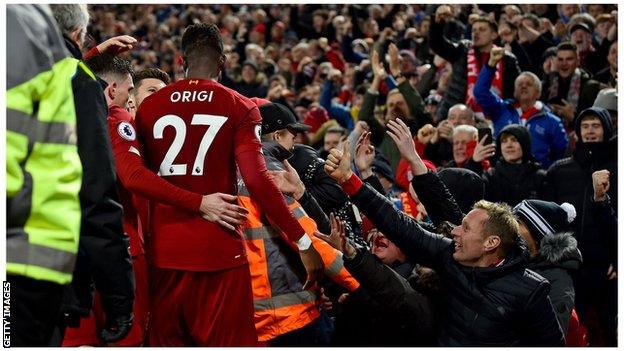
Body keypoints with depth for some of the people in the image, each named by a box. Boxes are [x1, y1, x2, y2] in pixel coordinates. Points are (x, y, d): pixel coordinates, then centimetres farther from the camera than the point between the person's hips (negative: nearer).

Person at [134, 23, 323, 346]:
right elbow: (257, 181, -12)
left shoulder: (148, 107, 6)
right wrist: (303, 242, -9)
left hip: (165, 251, 3)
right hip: (219, 251, -3)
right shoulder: (239, 107, -3)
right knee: (228, 342, 1)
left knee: (167, 342, 12)